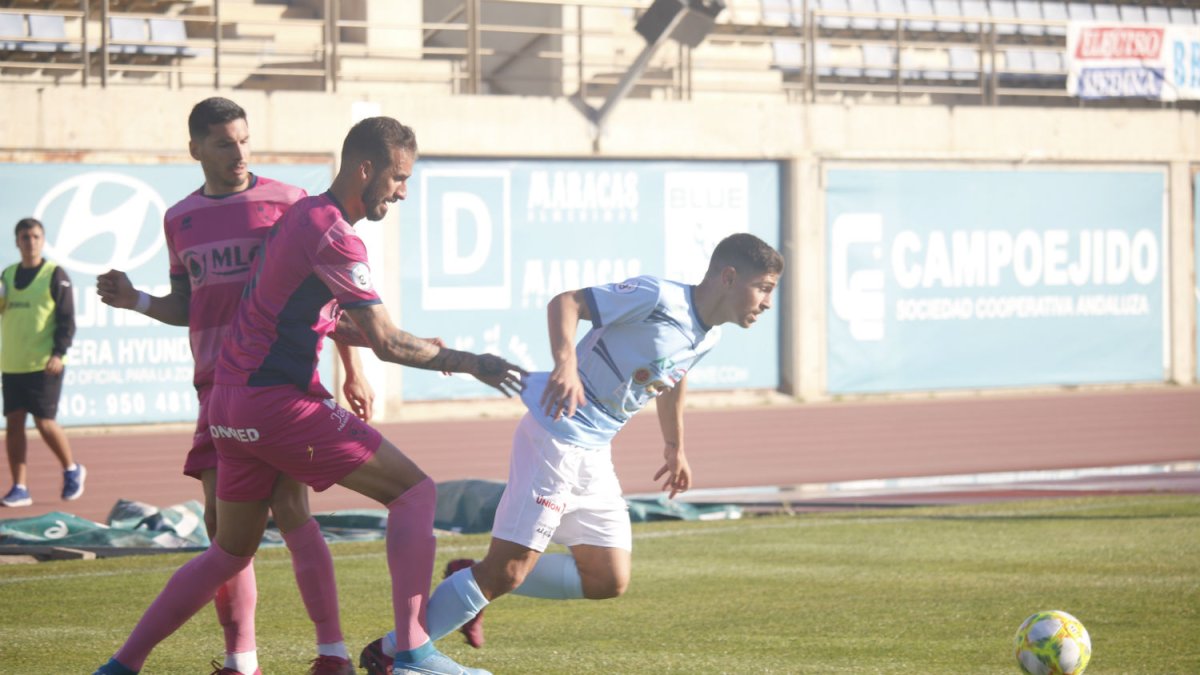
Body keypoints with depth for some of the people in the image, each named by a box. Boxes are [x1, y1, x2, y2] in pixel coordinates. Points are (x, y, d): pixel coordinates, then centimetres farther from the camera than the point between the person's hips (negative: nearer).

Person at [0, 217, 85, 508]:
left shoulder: (55, 275, -3)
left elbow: (67, 319, -6)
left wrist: (59, 353, -17)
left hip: (44, 364, -5)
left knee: (44, 422, -7)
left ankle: (72, 471, 17)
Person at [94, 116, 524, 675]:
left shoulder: (300, 216, 17)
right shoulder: (332, 236, -13)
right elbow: (387, 343, -16)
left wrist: (427, 349, 18)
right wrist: (466, 362, -6)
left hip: (229, 404, 9)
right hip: (276, 402, -9)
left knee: (230, 552, 19)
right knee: (415, 492, -6)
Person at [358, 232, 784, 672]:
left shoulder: (706, 338, 9)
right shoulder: (659, 298, -17)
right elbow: (566, 302, -19)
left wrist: (675, 446, 40)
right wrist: (566, 364, -35)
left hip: (594, 453, 9)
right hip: (555, 434, -9)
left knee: (609, 581, 7)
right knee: (510, 568, -13)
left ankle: (475, 583, 16)